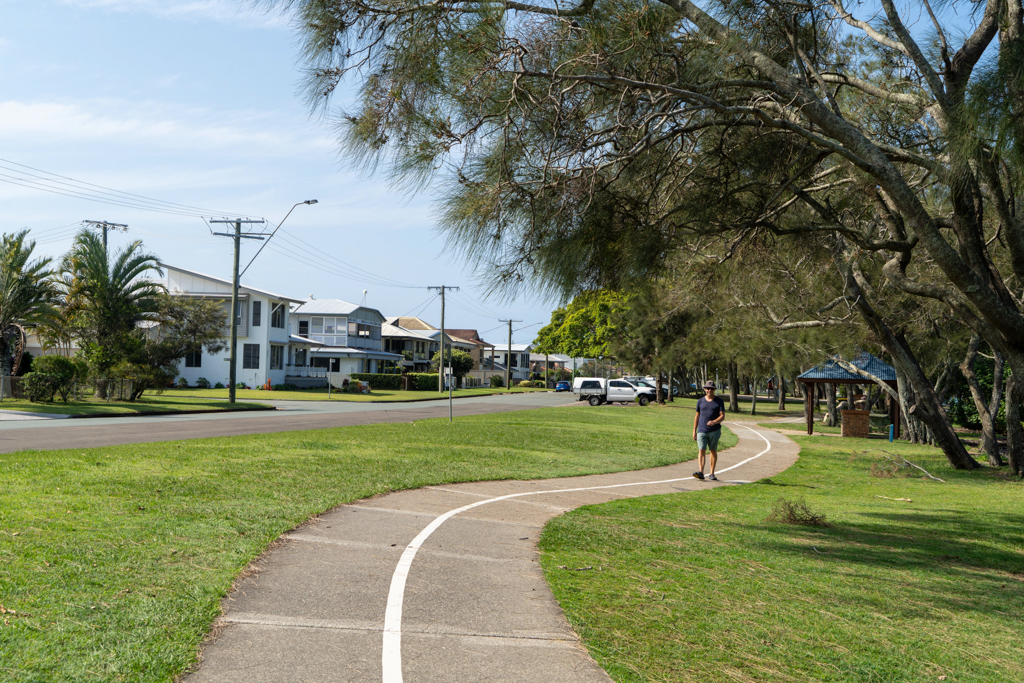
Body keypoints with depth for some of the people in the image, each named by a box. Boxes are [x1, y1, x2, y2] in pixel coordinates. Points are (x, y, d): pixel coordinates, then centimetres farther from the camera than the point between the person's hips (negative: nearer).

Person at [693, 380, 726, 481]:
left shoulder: (719, 401, 3)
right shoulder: (700, 401, 10)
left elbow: (722, 416, -4)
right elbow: (697, 416, 15)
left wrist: (714, 422, -24)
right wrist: (694, 430, 12)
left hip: (714, 431, -1)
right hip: (702, 430, 1)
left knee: (713, 451, 5)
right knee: (702, 450, -11)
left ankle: (712, 474, 12)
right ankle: (701, 472, -22)